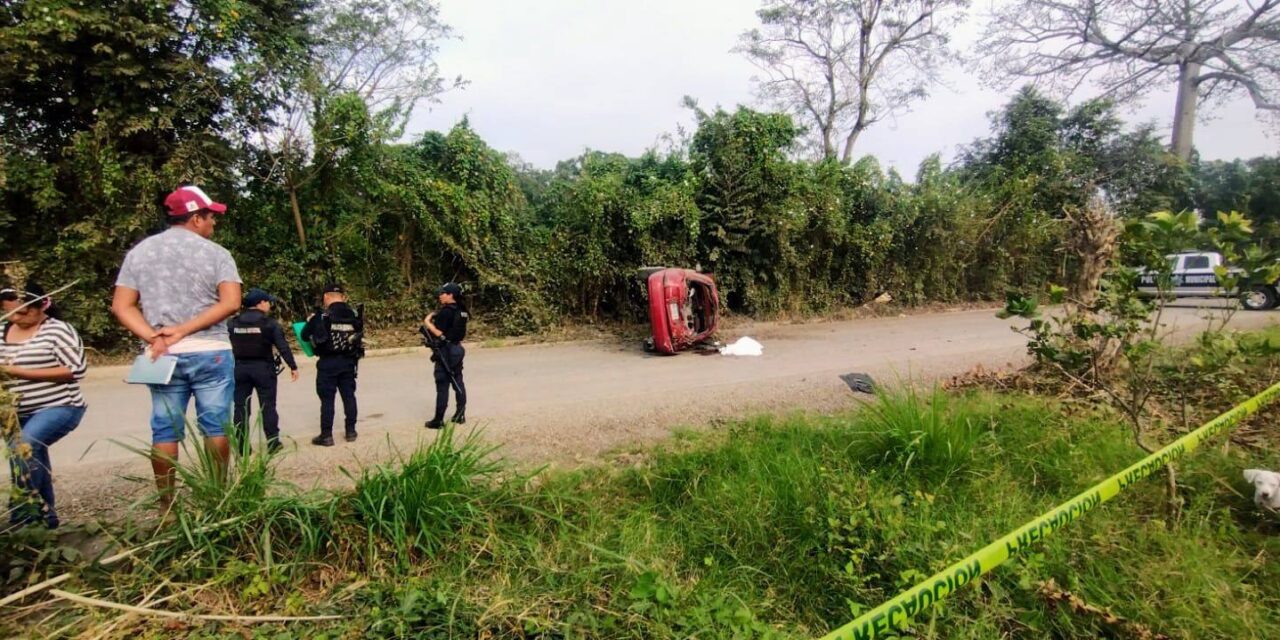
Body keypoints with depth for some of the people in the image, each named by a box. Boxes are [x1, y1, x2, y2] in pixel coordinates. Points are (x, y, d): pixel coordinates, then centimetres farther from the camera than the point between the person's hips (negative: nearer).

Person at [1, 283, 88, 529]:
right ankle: (45, 516, 28)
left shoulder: (58, 330, -12)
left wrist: (21, 372, -20)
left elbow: (76, 370, -18)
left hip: (59, 407, -7)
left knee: (24, 446, -27)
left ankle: (23, 515, -15)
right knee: (32, 458, 13)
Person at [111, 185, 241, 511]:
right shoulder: (215, 253, -2)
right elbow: (230, 303, -13)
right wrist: (184, 330, -10)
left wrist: (153, 337, -6)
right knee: (215, 428, 4)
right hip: (210, 353, -3)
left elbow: (121, 306, 3)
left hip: (161, 356, 4)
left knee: (165, 432, 7)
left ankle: (166, 506, 13)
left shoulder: (139, 252, 10)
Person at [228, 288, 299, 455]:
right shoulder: (269, 322, -7)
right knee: (267, 406, 3)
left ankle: (242, 446, 11)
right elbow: (283, 347, -10)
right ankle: (272, 442, 5)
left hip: (239, 367, 3)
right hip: (262, 367, -3)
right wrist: (293, 366, -4)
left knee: (241, 407, 9)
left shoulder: (232, 323, 3)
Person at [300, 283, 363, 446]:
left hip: (328, 362, -4)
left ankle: (326, 435, 7)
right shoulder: (355, 315, 2)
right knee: (349, 396, 13)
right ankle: (351, 431, 19)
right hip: (348, 361, 4)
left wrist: (310, 322, 15)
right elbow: (360, 337, 10)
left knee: (327, 399, 3)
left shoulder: (322, 316, -10)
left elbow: (305, 335, -4)